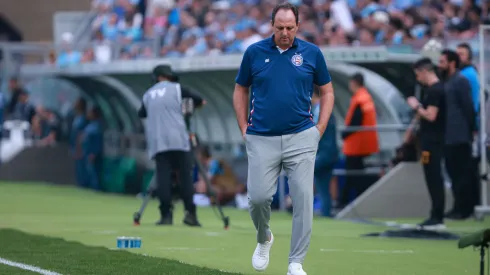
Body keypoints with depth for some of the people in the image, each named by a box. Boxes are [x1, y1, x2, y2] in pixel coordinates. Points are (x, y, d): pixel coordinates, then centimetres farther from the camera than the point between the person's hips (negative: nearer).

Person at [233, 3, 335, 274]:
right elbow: (240, 90, 14)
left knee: (303, 198, -6)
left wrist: (320, 128, 2)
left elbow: (326, 91, 11)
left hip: (301, 138, 0)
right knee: (258, 197, -5)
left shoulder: (312, 53, 2)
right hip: (262, 139, 0)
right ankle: (263, 239, 27)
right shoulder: (254, 52, 2)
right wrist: (244, 128, 6)